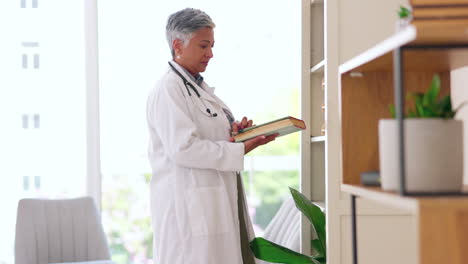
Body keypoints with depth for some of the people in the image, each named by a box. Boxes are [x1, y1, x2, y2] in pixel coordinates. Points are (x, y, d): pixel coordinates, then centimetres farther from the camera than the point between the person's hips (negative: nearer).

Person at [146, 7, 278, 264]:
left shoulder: (200, 86, 18)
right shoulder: (168, 90, -12)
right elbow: (183, 148, -22)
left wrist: (234, 130, 3)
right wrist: (241, 149, -19)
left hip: (217, 202, 9)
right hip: (188, 205, -9)